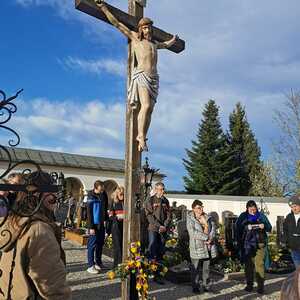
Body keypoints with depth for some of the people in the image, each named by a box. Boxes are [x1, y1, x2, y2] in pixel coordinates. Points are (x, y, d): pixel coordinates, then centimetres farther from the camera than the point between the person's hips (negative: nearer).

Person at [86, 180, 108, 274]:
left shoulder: (104, 194, 5)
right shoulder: (91, 197, -13)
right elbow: (89, 213, -14)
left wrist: (106, 219, 8)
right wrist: (91, 227, -15)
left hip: (101, 224, 6)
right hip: (94, 224, -6)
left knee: (100, 244, 13)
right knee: (92, 244, 0)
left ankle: (98, 262, 26)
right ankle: (90, 266, 7)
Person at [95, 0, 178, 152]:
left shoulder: (154, 43, 28)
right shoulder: (134, 36, 13)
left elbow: (165, 45, 52)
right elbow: (116, 23, 12)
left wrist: (173, 40, 67)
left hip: (154, 78, 6)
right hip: (141, 76, -6)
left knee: (149, 110, -5)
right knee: (146, 106, -24)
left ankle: (141, 137, -4)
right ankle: (141, 136, -21)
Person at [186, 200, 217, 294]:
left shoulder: (207, 218, 11)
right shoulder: (190, 219, -6)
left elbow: (213, 229, 4)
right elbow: (193, 232, -17)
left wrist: (210, 238, -14)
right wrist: (206, 237, -18)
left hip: (208, 247, 5)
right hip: (197, 247, -4)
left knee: (206, 268, 14)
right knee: (195, 269, 3)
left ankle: (206, 285, 25)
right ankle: (196, 287, 16)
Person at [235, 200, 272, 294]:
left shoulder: (261, 215, 4)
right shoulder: (243, 216, 3)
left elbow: (269, 228, 7)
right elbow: (237, 229, 1)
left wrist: (264, 226, -14)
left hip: (260, 244, -1)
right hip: (247, 244, 1)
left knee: (259, 264, -7)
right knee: (248, 264, 8)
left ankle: (261, 286, 2)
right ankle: (249, 284, 20)